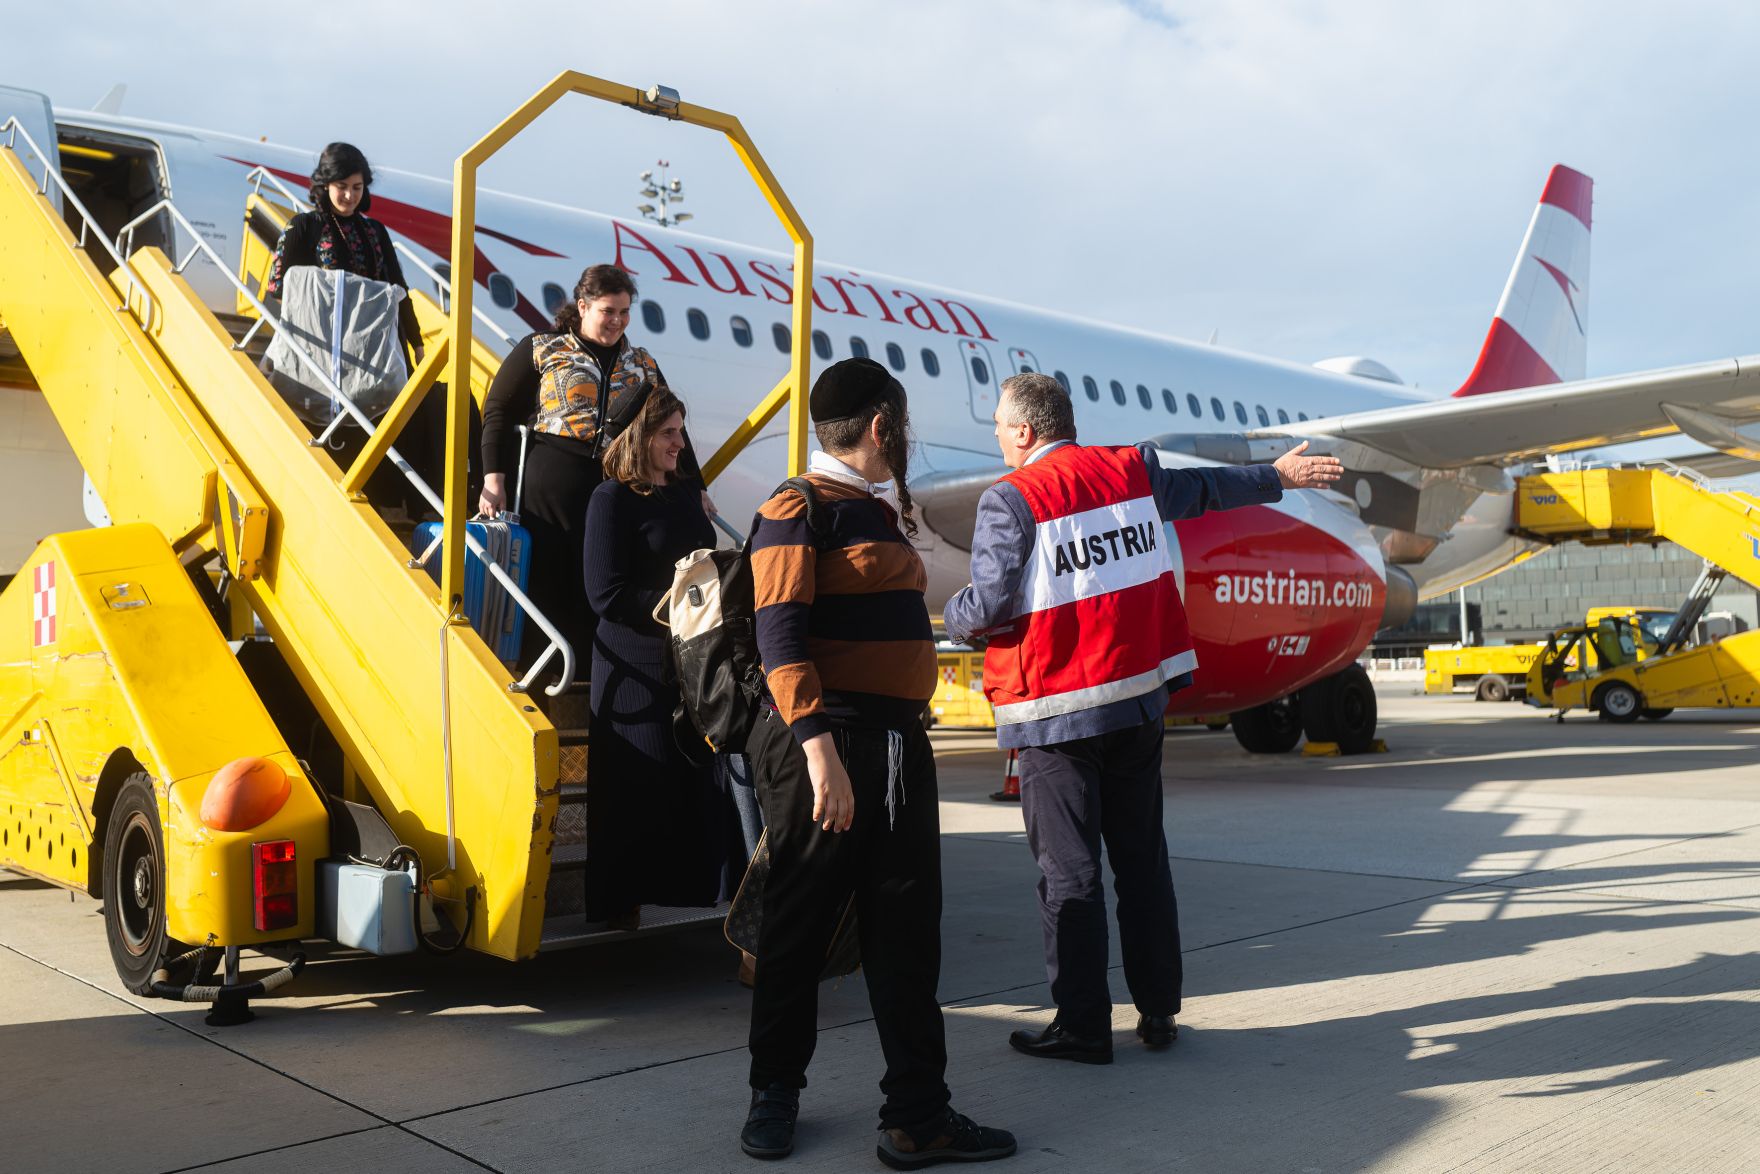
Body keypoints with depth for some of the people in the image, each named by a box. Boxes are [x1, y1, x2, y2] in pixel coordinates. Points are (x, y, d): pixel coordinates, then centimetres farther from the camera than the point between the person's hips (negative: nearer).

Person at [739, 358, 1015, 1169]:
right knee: (800, 925, 6)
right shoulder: (799, 509, -8)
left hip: (899, 745, 8)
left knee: (906, 933, 7)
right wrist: (819, 747, -27)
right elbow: (780, 634, -18)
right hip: (827, 745, -8)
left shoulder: (882, 513, 19)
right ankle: (774, 1095, 23)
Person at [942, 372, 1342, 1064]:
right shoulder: (1131, 470, 8)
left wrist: (949, 616, 8)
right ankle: (1158, 1013, 22)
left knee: (1068, 870, 2)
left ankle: (1082, 1026, 9)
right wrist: (1279, 475, 42)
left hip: (1055, 712, -6)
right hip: (1138, 698, 6)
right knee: (1141, 857, 14)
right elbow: (1204, 489, 24)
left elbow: (990, 605, -15)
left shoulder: (1010, 499, -11)